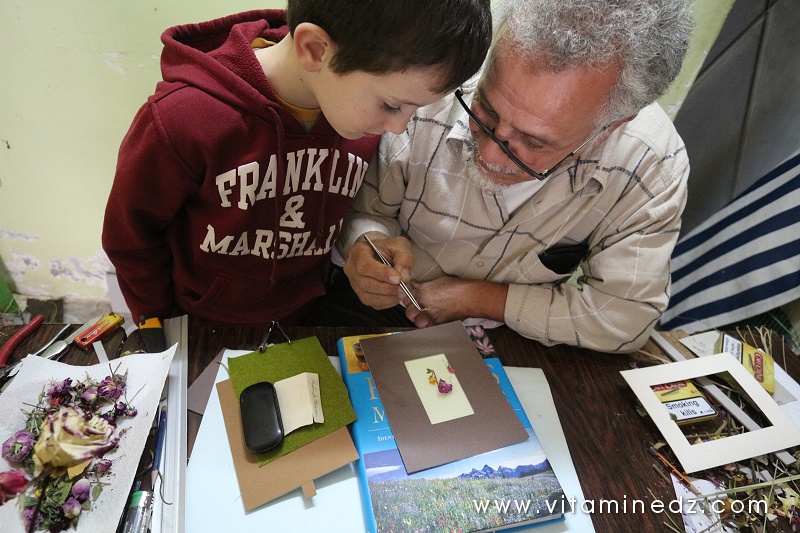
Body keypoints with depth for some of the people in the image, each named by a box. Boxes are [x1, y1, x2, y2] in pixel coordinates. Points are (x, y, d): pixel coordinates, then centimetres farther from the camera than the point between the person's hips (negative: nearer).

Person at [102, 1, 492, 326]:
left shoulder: (368, 115, -18)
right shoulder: (182, 122, -30)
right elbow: (130, 237, -13)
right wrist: (164, 328, -2)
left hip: (305, 323, 3)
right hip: (203, 333, -2)